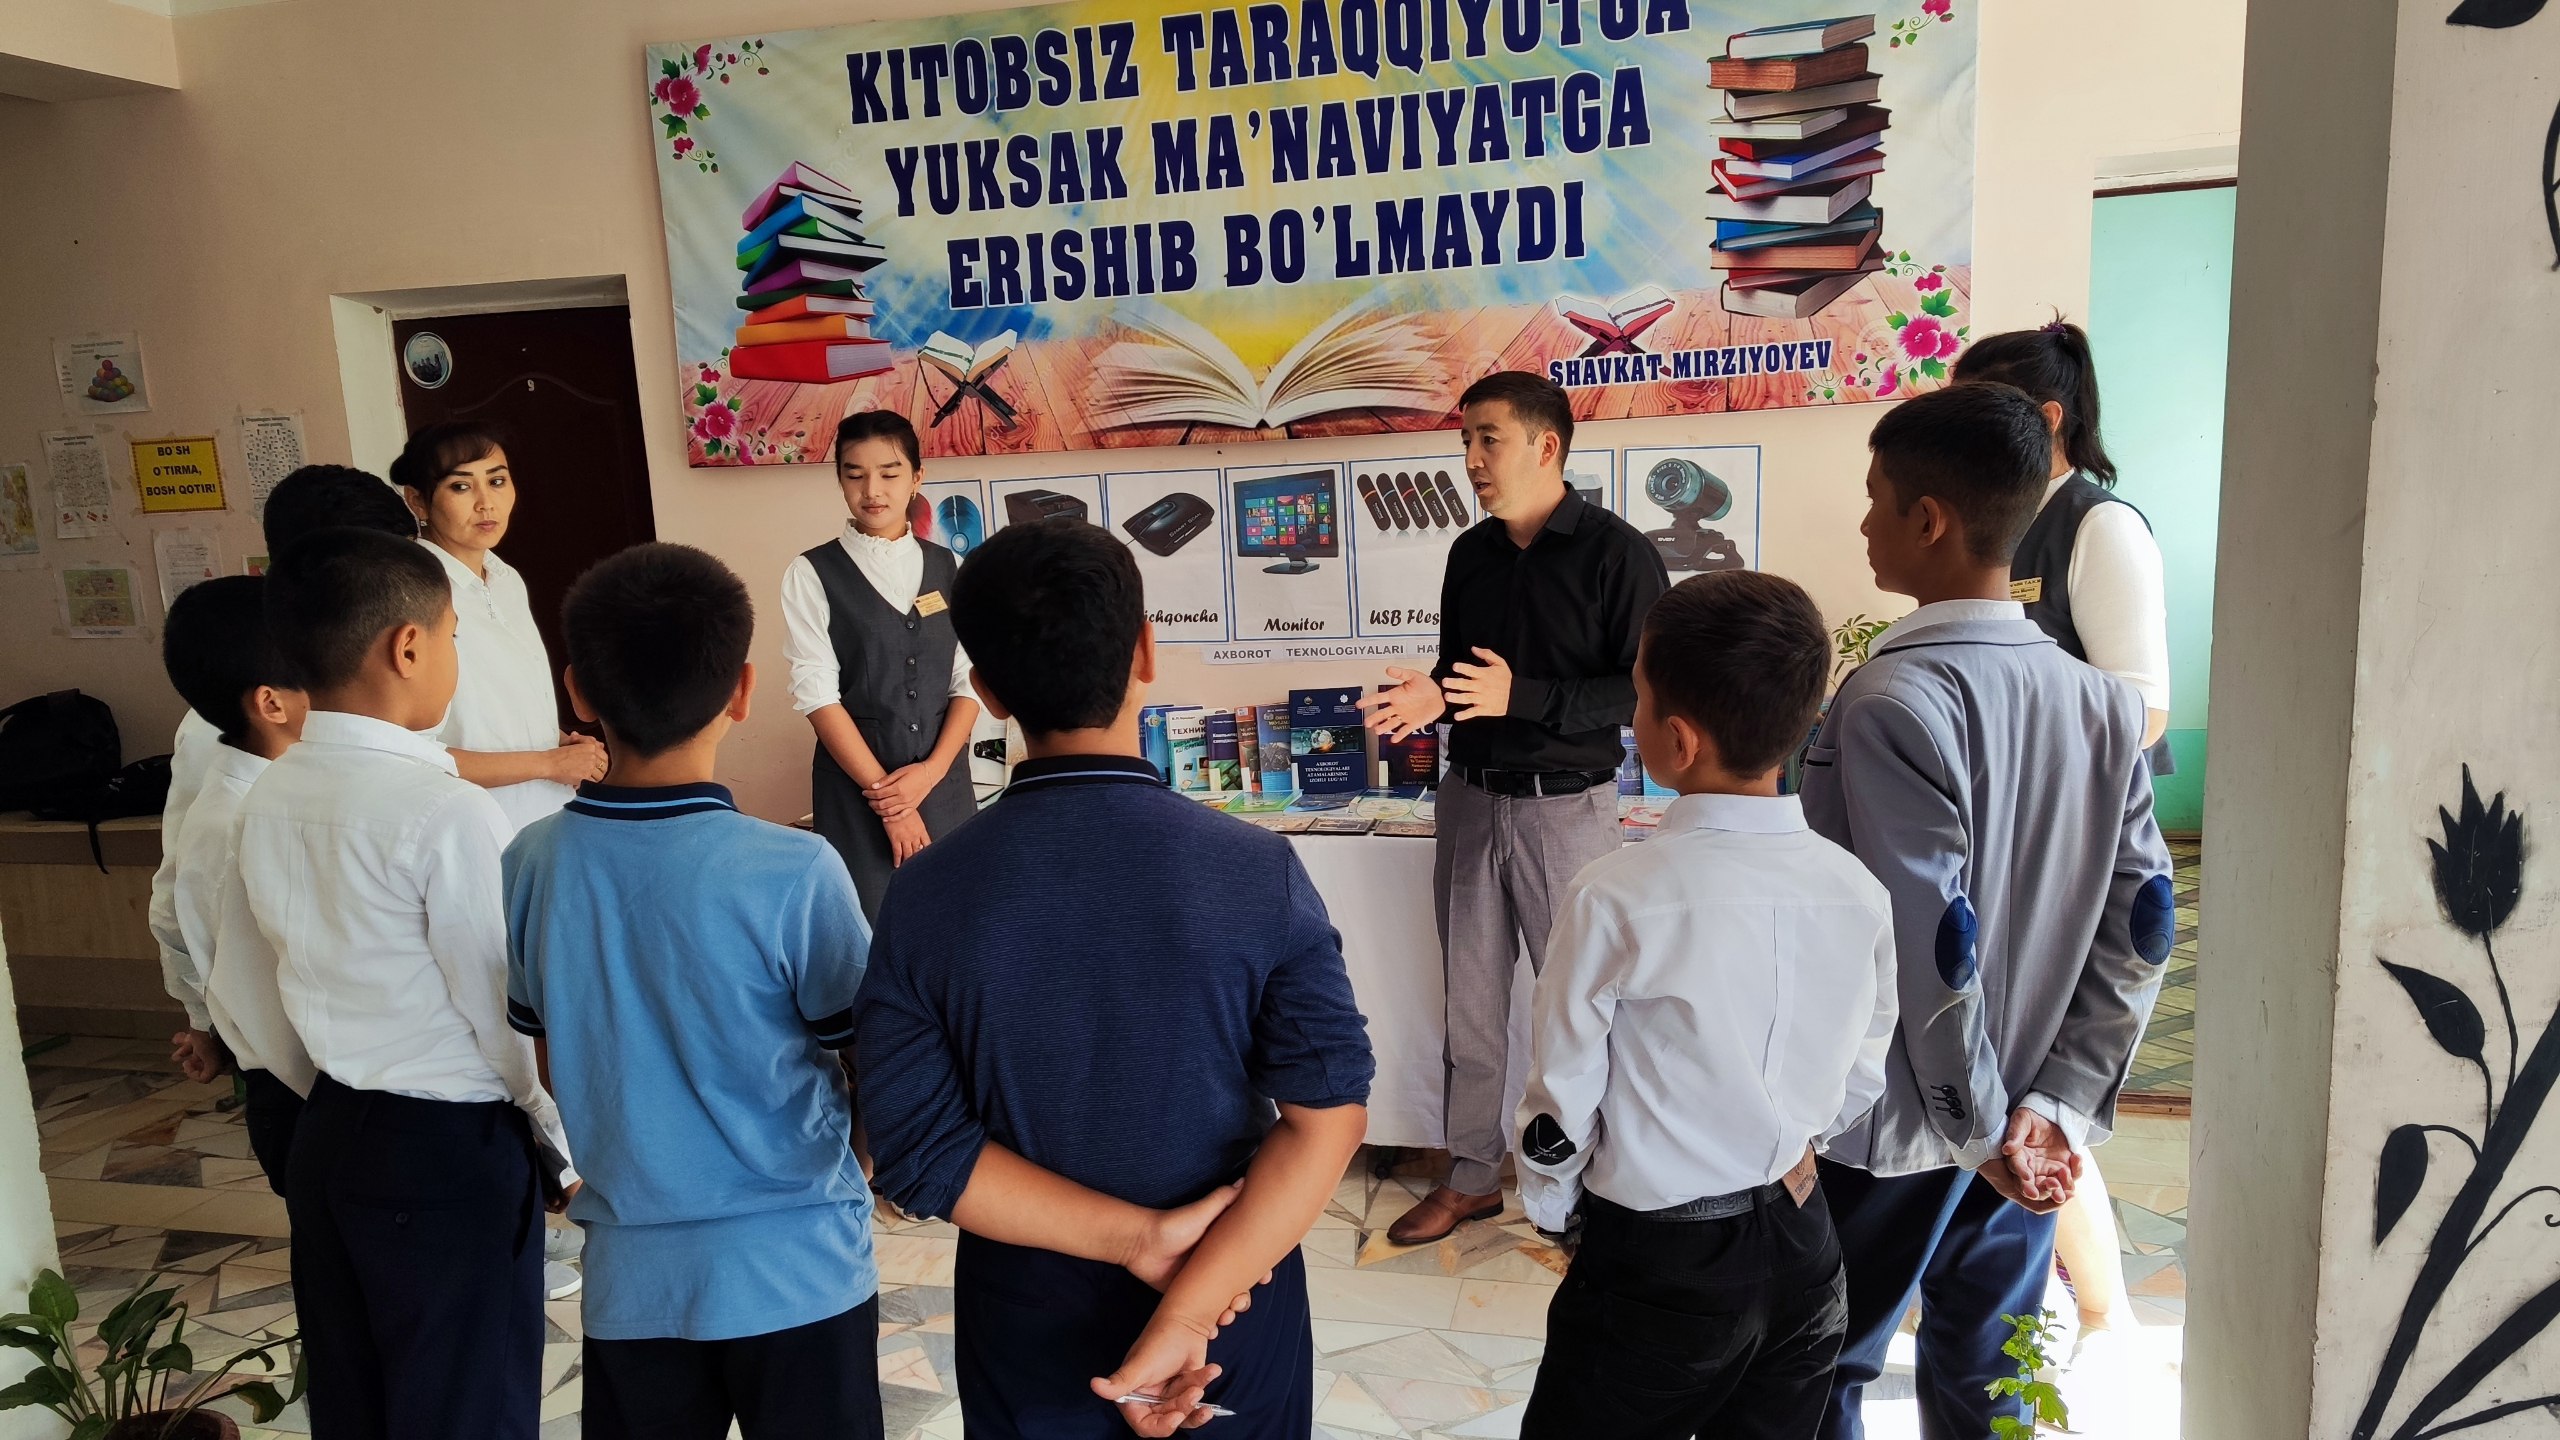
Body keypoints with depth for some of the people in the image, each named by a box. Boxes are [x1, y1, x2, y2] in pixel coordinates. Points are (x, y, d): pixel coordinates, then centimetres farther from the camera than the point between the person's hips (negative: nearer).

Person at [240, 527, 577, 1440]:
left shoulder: (267, 801, 0)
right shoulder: (446, 812, -23)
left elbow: (304, 971, 9)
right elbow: (508, 1011, -17)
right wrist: (570, 1148, -4)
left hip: (328, 1135, 7)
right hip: (452, 1151, -7)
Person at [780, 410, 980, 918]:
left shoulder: (948, 568, 7)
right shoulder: (811, 575, -3)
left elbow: (968, 683, 4)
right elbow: (818, 695, -8)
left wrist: (931, 770, -10)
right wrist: (884, 795, -12)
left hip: (944, 781, 3)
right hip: (856, 786, -3)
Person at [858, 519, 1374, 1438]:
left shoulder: (927, 895, -14)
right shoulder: (1257, 871, -17)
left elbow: (922, 1152, -14)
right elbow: (1329, 1112, -22)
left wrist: (1137, 1241, -14)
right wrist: (1186, 1312, -22)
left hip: (1030, 1326, 1)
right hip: (1233, 1322, -1)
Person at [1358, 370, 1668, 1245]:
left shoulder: (1614, 552, -11)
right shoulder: (1471, 555, 8)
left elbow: (1645, 689, -15)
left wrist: (1522, 697, -23)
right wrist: (1430, 698, -5)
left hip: (1565, 805, -6)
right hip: (1470, 799, 6)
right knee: (1471, 998, 13)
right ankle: (1472, 1175, 27)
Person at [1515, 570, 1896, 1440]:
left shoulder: (1615, 898, -22)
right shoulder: (1859, 891, -8)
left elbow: (1563, 1102, -12)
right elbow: (1860, 1083, 5)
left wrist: (1546, 1205, 6)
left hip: (1659, 1262, -4)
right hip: (1801, 1246, 5)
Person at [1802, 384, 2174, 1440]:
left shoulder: (1891, 700, -20)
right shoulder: (2100, 699, 1)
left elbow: (1932, 945, -23)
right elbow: (2141, 925, 0)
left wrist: (1980, 1129, -11)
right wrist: (2056, 1104, 0)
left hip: (1895, 1127, -6)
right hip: (2025, 1125, 7)